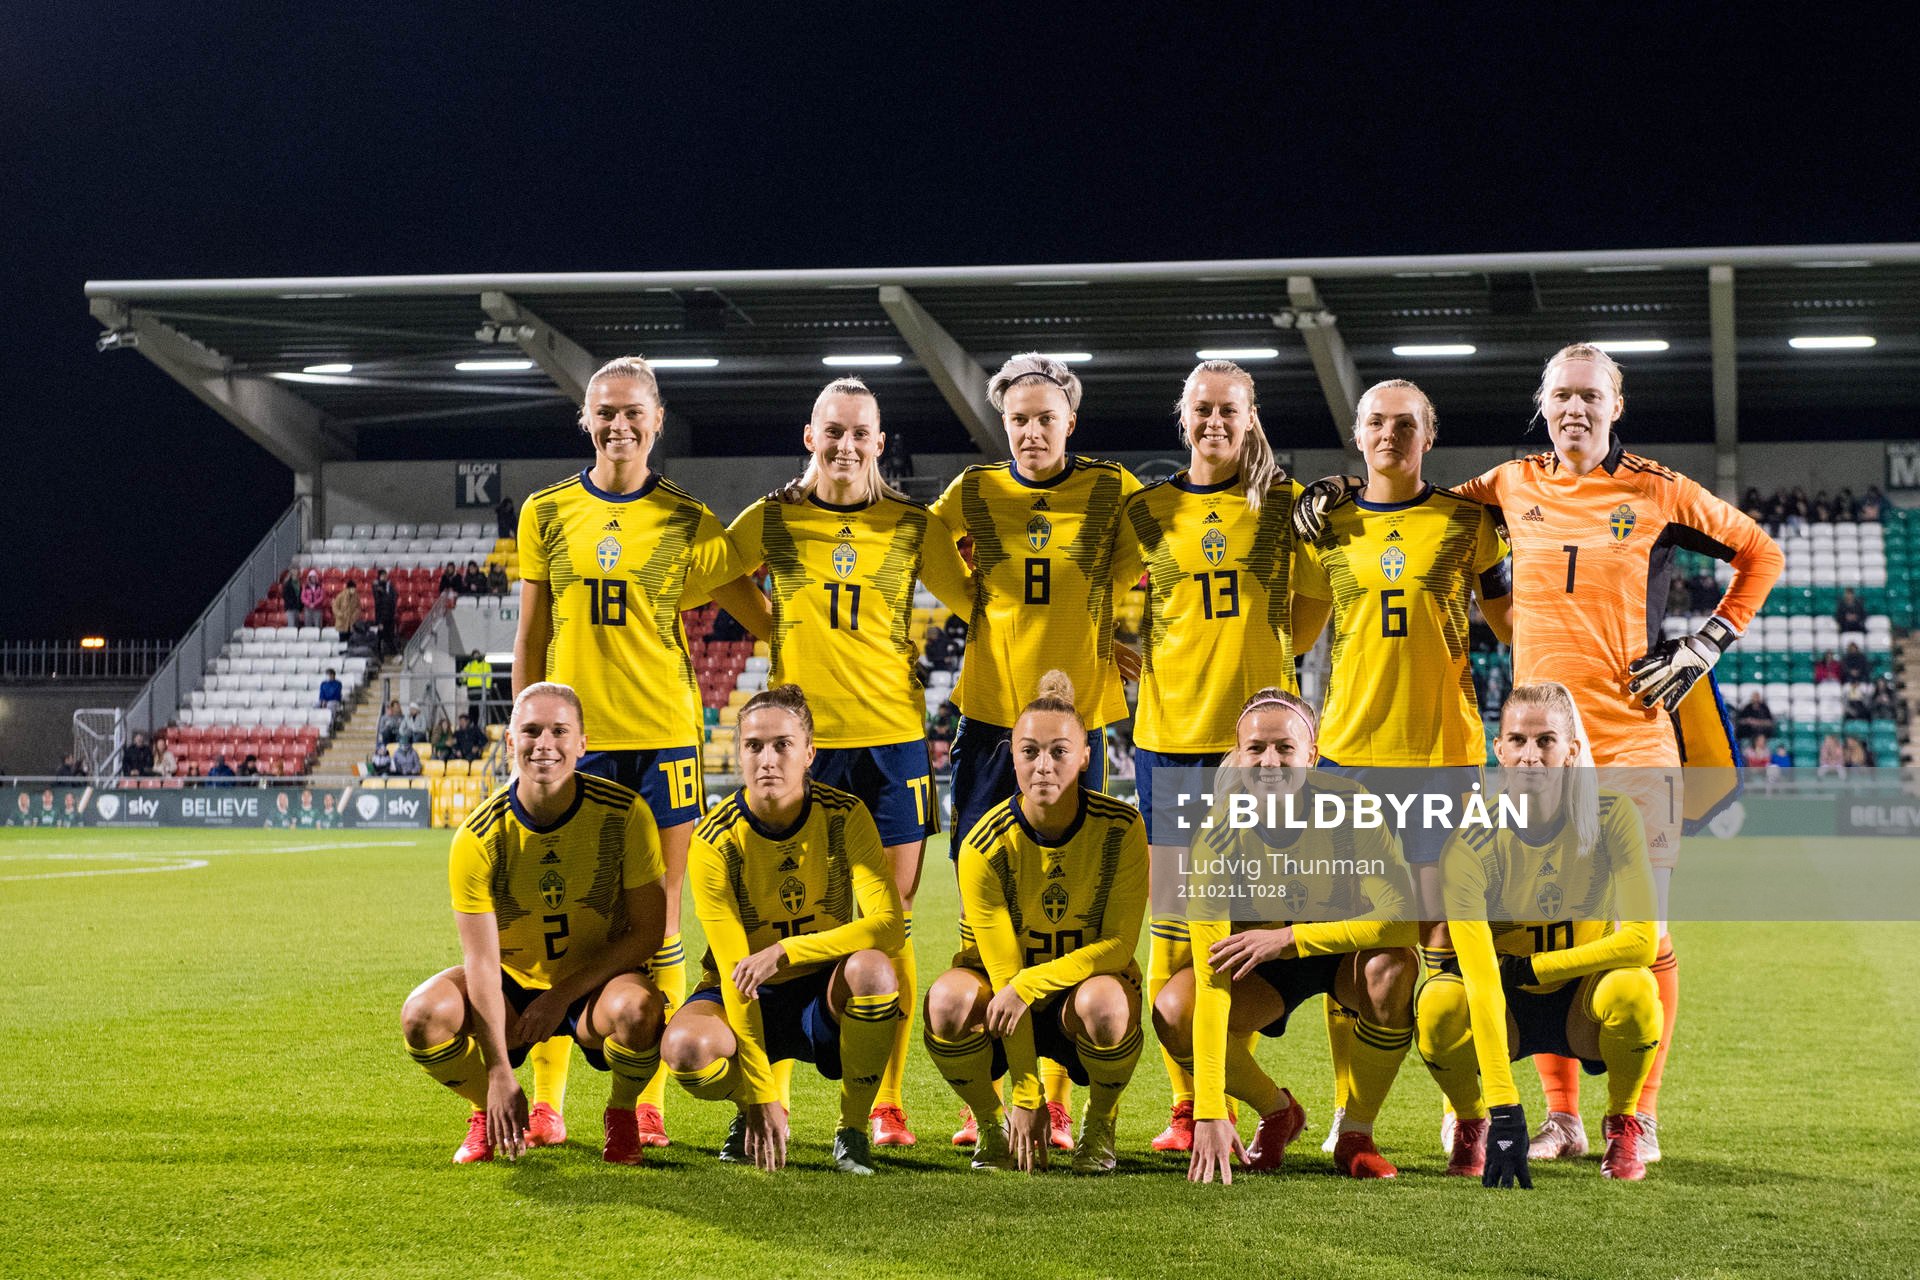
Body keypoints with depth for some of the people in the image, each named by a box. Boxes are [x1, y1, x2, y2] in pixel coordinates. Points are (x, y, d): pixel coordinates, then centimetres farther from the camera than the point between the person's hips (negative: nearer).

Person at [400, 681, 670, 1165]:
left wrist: (564, 995, -19)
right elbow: (482, 961, -19)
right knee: (424, 1015, -27)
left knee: (637, 1010, -36)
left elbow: (648, 931, -12)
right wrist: (499, 1074, -27)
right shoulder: (478, 838, -17)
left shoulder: (624, 813, -18)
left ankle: (622, 1115, -1)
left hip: (598, 984, -1)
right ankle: (490, 1111, 5)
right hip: (512, 985, 1)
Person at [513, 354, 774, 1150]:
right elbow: (530, 637, 10)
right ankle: (545, 1101, 8)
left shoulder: (686, 521, 3)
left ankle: (649, 1102, 7)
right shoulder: (547, 513, 7)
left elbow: (763, 618, 6)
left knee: (657, 924, 1)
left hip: (662, 736, -1)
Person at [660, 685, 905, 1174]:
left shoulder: (845, 817, -12)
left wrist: (784, 952, -33)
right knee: (684, 1047, -34)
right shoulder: (716, 840, -17)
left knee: (872, 968, -34)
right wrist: (761, 1097, -25)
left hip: (825, 995, 1)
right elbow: (734, 970, -20)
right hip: (749, 1002, -1)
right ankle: (750, 1115, 4)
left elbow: (888, 924, -21)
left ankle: (853, 1129, -12)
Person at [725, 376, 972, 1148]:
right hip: (799, 738, 0)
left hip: (892, 737, 1)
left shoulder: (914, 526, 5)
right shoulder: (771, 521, 4)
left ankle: (887, 1104, 9)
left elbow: (974, 601, 16)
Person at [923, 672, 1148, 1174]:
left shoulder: (1122, 828, -17)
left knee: (1104, 1002, -37)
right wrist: (1026, 1097, -19)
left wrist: (1031, 984, -32)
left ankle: (1098, 1128, -5)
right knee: (949, 999, -34)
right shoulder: (985, 847, -19)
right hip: (1004, 984, 0)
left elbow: (1119, 944, -16)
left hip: (1087, 977, 0)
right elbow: (1003, 971, -19)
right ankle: (993, 1128, -4)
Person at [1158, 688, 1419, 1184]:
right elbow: (1211, 978, -32)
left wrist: (1289, 938, -39)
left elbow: (1405, 914, -34)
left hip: (1345, 953, -1)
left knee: (1390, 970, -34)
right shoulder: (1220, 834, -26)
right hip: (1261, 966, 1)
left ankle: (1356, 1133, -10)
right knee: (1174, 1014, -26)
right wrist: (1209, 1113, -40)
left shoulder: (1348, 805, -27)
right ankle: (1277, 1111, 5)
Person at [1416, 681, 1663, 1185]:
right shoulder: (1470, 846, -23)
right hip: (1504, 1009, -1)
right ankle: (1472, 1123, -1)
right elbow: (1480, 977, -32)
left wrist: (1528, 968, -21)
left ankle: (1622, 1124, -3)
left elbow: (1641, 941, -21)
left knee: (1633, 990, -33)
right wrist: (1505, 1110, -40)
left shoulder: (1613, 817, -18)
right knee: (1439, 1004, -33)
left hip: (1579, 1000, 1)